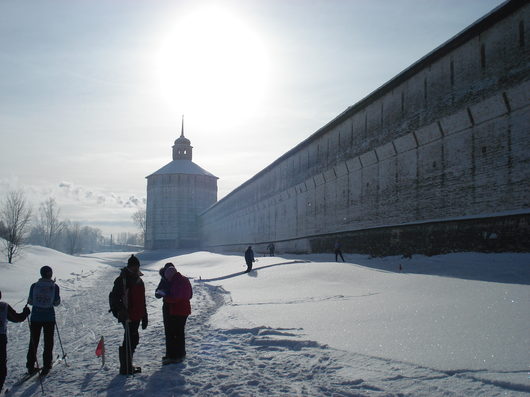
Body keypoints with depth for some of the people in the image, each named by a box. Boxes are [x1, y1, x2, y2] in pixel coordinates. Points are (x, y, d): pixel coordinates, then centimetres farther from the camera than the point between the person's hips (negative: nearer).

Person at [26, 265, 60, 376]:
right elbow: (56, 303, -2)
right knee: (48, 343, 11)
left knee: (33, 342, 13)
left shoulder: (34, 286, -6)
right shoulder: (55, 287, -8)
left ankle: (30, 366, 14)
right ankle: (46, 366, 9)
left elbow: (30, 301, 1)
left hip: (35, 317, 1)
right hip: (49, 318, -1)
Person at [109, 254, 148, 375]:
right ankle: (126, 368, 1)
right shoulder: (122, 280, -8)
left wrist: (144, 316, 23)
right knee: (129, 340, -7)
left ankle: (128, 366, 27)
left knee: (133, 340, 14)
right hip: (127, 317, -8)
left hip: (136, 316, 8)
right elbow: (113, 297, -13)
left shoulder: (139, 281, 17)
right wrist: (119, 311, -22)